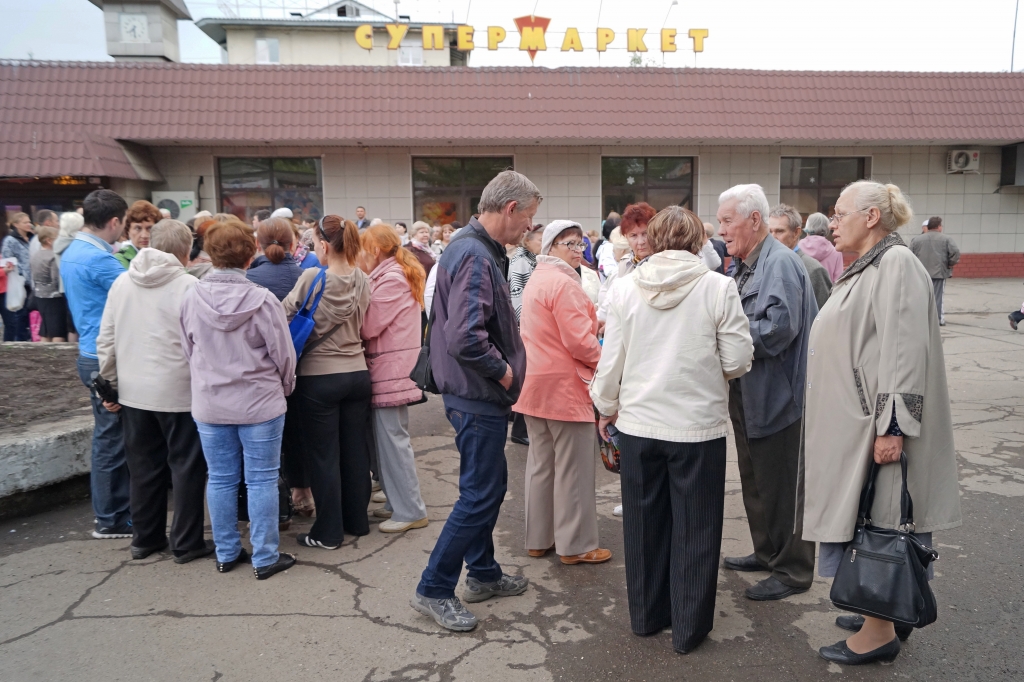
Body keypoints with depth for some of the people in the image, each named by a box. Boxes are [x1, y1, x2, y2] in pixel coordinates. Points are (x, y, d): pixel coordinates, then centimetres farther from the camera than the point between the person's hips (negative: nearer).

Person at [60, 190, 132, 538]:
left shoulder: (72, 252, 11)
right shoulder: (99, 259, -20)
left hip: (93, 354, 10)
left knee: (108, 436, 16)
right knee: (112, 439, 0)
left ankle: (110, 510, 26)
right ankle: (110, 519, 11)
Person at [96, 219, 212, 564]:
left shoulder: (121, 282, 5)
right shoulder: (188, 285, -13)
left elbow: (106, 341, 8)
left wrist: (110, 385, 16)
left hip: (133, 391, 6)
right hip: (179, 392, -5)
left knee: (144, 466, 16)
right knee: (186, 466, 6)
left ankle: (144, 538, 28)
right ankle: (186, 544, 14)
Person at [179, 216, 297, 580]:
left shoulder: (191, 297, -6)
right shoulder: (262, 299, -17)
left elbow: (188, 350, 5)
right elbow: (283, 354, -10)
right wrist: (285, 386, 10)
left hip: (209, 404, 4)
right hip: (260, 402, -3)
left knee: (220, 479, 14)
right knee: (261, 480, 6)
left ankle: (226, 553, 26)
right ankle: (264, 557, 14)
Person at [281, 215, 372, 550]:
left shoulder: (312, 277, -14)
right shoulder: (362, 281, -1)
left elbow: (285, 314, -8)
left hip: (318, 378, -5)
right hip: (357, 373, 5)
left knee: (323, 456, 6)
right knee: (355, 451, 14)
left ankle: (328, 532, 15)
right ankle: (357, 520, 27)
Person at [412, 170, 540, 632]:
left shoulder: (478, 250, 11)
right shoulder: (475, 257, -23)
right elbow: (464, 338, -33)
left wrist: (505, 364, 9)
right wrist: (502, 369, -18)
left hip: (477, 393, 11)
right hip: (479, 397, -11)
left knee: (488, 486, 20)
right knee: (479, 495, -1)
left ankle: (483, 574, 35)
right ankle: (433, 589, 13)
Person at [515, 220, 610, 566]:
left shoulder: (535, 280, 14)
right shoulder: (564, 284, -17)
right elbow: (579, 341, -21)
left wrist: (592, 324, 12)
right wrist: (603, 360, -4)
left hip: (535, 383, 10)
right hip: (564, 385, -10)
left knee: (540, 463, 16)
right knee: (573, 468, 1)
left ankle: (538, 539, 25)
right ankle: (576, 544, 11)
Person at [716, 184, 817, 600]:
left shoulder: (780, 263, -17)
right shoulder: (746, 266, 13)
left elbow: (777, 329, -29)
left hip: (777, 398, -10)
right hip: (749, 396, 10)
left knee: (781, 488, 3)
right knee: (755, 483, 21)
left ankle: (793, 570, 18)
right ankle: (767, 552, 37)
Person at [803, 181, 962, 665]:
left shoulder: (897, 264, -14)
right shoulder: (864, 270, 15)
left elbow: (905, 349, -22)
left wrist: (892, 426, -25)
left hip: (876, 426, -9)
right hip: (852, 425, 10)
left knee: (872, 524, -1)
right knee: (856, 519, 16)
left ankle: (880, 633, 11)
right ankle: (887, 614, 30)